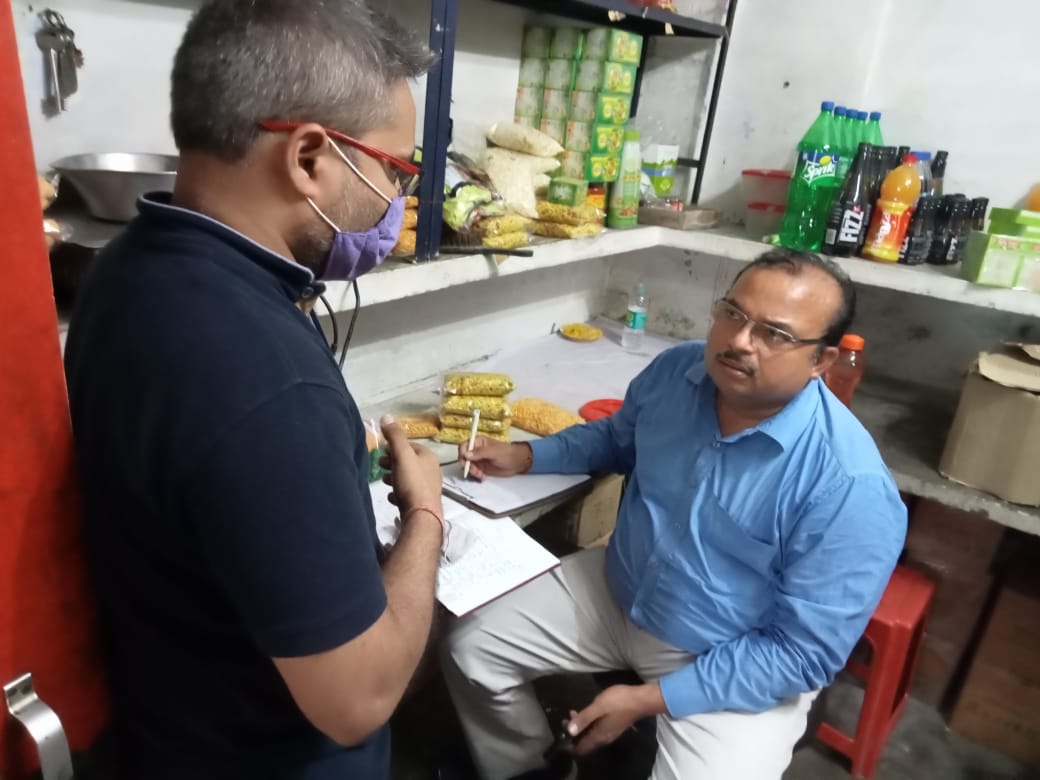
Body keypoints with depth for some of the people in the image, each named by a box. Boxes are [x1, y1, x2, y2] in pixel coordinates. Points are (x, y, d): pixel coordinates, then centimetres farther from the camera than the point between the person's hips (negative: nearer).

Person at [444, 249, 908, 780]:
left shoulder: (850, 487, -28)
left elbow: (805, 652, -22)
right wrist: (524, 457, -2)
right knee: (471, 650, 1)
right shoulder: (674, 371, -11)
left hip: (741, 672, -4)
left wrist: (650, 698, -21)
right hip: (616, 592, 5)